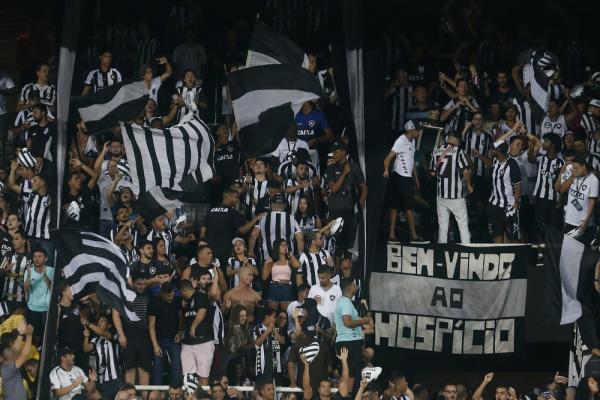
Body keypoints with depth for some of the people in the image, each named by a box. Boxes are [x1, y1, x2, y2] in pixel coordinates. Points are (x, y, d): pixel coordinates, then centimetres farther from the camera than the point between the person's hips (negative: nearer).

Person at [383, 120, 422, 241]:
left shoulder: (412, 141, 15)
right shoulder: (401, 141, -14)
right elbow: (388, 158, -23)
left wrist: (416, 178, 22)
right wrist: (386, 170, -39)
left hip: (407, 178, 9)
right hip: (401, 178, -9)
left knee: (395, 206, 7)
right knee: (409, 207, -5)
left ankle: (392, 234, 7)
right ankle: (413, 235, -2)